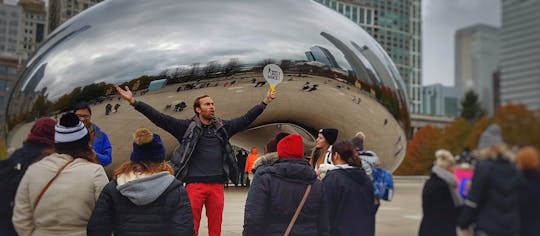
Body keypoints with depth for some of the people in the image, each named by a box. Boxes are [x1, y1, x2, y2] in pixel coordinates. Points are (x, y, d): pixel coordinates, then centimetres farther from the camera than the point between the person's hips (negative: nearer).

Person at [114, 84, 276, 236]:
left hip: (217, 185, 3)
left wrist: (265, 102, 16)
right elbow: (160, 118, -5)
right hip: (195, 184, -3)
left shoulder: (223, 127, 12)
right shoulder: (187, 127, 1)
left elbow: (246, 119, 17)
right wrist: (133, 101, -13)